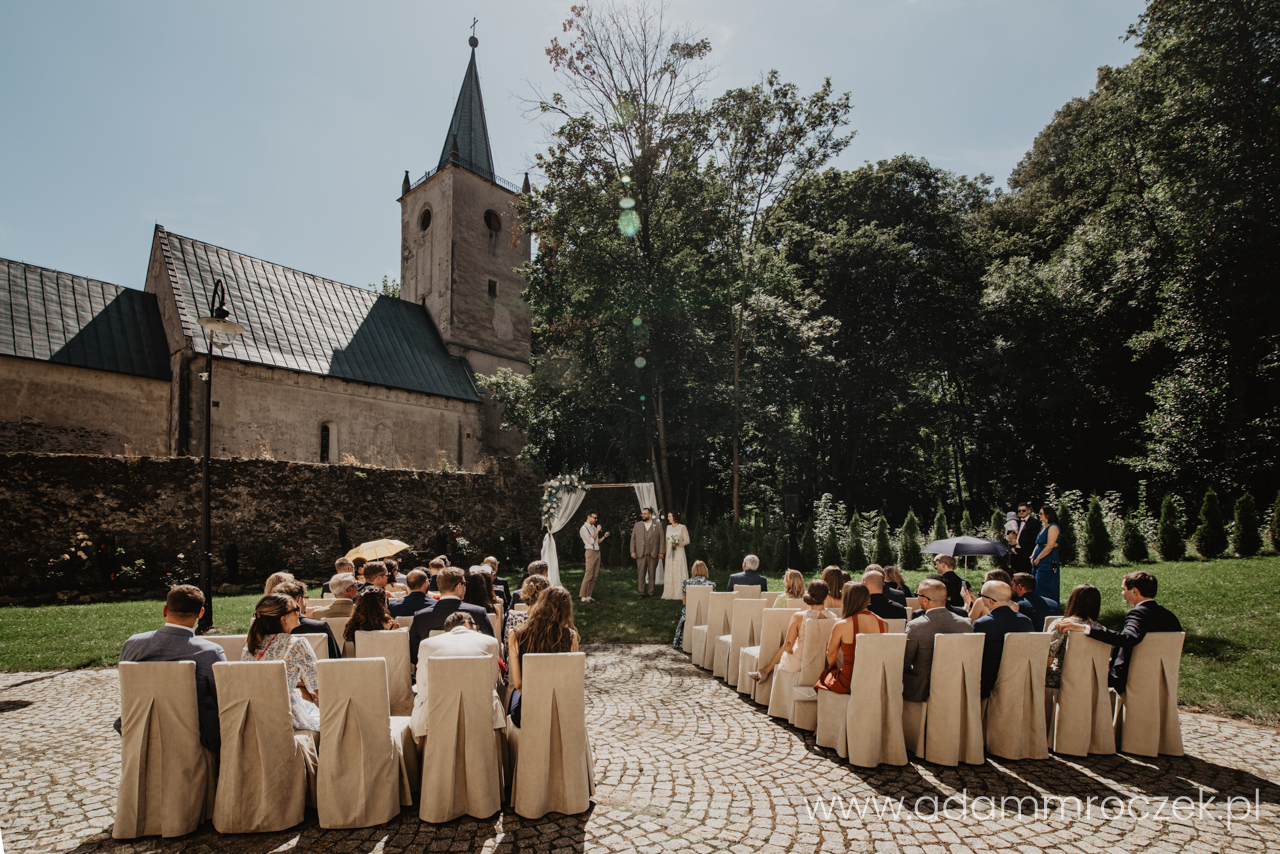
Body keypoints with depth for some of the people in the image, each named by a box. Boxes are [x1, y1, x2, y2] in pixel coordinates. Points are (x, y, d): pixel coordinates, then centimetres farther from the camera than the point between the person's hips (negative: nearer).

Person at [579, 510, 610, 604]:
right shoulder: (584, 528, -8)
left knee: (594, 576, 6)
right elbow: (591, 541, -15)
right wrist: (597, 531, -10)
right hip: (591, 552, -8)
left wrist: (604, 536, 5)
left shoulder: (594, 527, 17)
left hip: (597, 552, 8)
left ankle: (588, 596, 11)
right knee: (588, 576, -11)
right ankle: (582, 597, -8)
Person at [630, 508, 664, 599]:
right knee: (641, 573, -1)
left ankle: (650, 592, 12)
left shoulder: (658, 525, 6)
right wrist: (632, 551, 1)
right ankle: (642, 593, 3)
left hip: (653, 554, -1)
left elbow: (661, 539, 3)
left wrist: (661, 552, -2)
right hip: (640, 554, 1)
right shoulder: (637, 525, 12)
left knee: (652, 574, 4)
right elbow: (633, 539, 9)